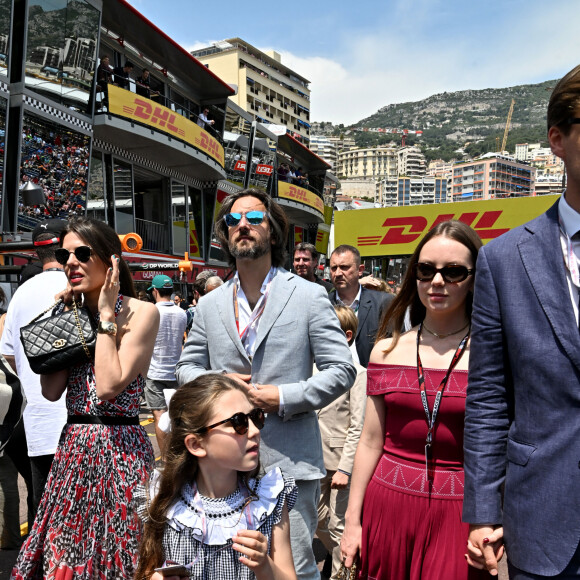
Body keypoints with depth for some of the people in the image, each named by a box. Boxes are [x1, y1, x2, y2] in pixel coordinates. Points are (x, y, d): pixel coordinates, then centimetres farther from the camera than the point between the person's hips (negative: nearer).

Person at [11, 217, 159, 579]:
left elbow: (108, 386, -20)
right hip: (73, 451, 6)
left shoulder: (141, 313, -10)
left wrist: (106, 315, -14)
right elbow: (51, 391, 0)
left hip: (118, 450, -6)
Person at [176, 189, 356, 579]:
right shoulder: (210, 304, 10)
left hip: (290, 461, -3)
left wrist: (285, 398, -14)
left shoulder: (309, 296, -1)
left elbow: (342, 370, -3)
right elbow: (186, 367, 16)